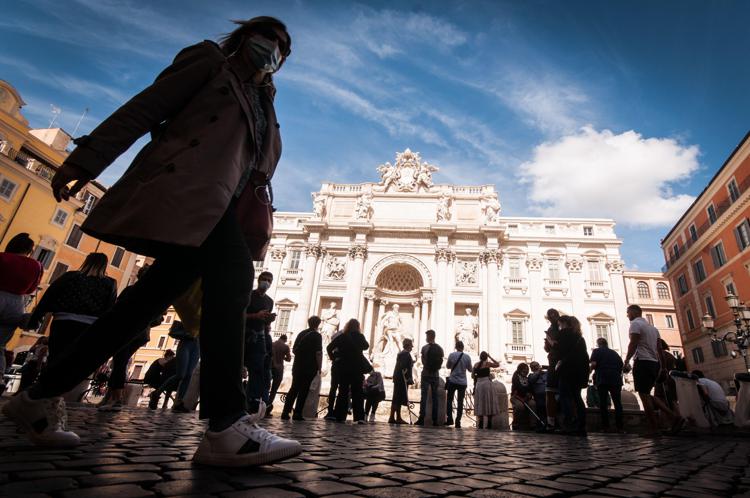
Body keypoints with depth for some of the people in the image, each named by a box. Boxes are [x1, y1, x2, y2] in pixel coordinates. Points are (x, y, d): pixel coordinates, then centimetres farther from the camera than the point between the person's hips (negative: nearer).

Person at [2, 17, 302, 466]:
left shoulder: (264, 107, 32)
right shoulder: (211, 62, 15)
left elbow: (256, 172, 23)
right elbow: (145, 108, 5)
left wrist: (254, 235, 12)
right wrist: (86, 158, -3)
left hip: (217, 200, 7)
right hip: (186, 186, -7)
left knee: (153, 297, 1)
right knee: (232, 275, -25)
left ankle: (42, 396, 14)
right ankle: (228, 427, -26)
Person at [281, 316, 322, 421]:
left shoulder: (301, 333, 11)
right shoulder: (317, 335, -7)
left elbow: (293, 350, 15)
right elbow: (318, 353, -14)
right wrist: (319, 368, -8)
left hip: (297, 366, 5)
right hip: (310, 368, -5)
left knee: (293, 389, 10)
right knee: (303, 391, 1)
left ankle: (285, 412, 6)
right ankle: (297, 413, 1)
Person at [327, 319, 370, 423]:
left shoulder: (341, 336, 0)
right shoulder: (360, 337, -3)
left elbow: (329, 348, -3)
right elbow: (366, 346, 12)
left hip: (343, 368, 1)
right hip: (357, 368, -1)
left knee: (343, 392, 9)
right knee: (357, 393, 4)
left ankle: (340, 416, 7)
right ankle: (359, 417, -4)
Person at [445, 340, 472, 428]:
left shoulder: (452, 355, -8)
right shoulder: (467, 357, -5)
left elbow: (447, 366, 5)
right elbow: (470, 370, 6)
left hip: (452, 381, -1)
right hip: (462, 382, 1)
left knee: (449, 400, 12)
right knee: (460, 402, 7)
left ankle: (450, 419, 5)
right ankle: (458, 422, 5)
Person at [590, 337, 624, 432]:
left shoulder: (596, 351, 5)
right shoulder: (614, 353, 19)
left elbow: (593, 364, -9)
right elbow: (621, 365, 13)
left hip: (602, 379, -4)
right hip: (616, 379, 4)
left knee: (603, 403, 1)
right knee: (618, 403, 7)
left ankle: (605, 426, -3)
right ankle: (620, 427, 2)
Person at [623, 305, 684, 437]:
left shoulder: (635, 324, -5)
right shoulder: (652, 327, 22)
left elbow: (633, 344, -16)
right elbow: (659, 349, 19)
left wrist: (626, 362, -15)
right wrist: (663, 367, 20)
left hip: (642, 362, -9)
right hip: (655, 363, 9)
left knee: (644, 395, -6)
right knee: (647, 395, 14)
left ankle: (654, 429, -6)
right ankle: (675, 417, 1)